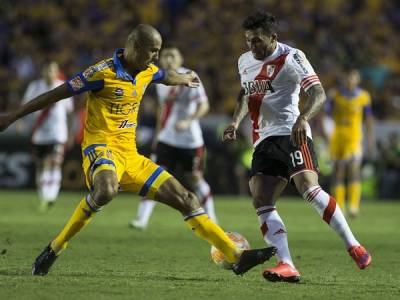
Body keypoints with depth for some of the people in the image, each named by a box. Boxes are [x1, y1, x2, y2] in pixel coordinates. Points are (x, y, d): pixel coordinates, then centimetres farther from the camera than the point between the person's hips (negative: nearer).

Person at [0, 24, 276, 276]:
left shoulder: (147, 72, 11)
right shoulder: (104, 72, -12)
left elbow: (166, 76, 38)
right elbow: (56, 95, -8)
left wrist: (184, 78, 60)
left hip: (130, 155, 8)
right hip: (101, 148, -8)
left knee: (186, 199, 1)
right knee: (106, 190, -42)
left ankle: (236, 257, 4)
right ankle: (54, 250, -28)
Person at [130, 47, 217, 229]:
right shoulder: (160, 80, 8)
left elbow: (204, 105, -17)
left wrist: (188, 121, -32)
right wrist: (157, 134, 21)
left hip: (190, 139, -4)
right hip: (166, 138, 4)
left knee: (195, 178, 5)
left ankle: (210, 217, 22)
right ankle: (142, 218, -9)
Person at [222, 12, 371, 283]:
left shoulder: (291, 57, -6)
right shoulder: (245, 61, 17)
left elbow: (319, 93, -16)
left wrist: (303, 118, -33)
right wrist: (236, 122, 19)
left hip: (291, 134, -7)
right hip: (264, 140, 7)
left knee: (309, 188, -26)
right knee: (261, 202, -10)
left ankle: (354, 247, -17)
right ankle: (287, 266, -16)